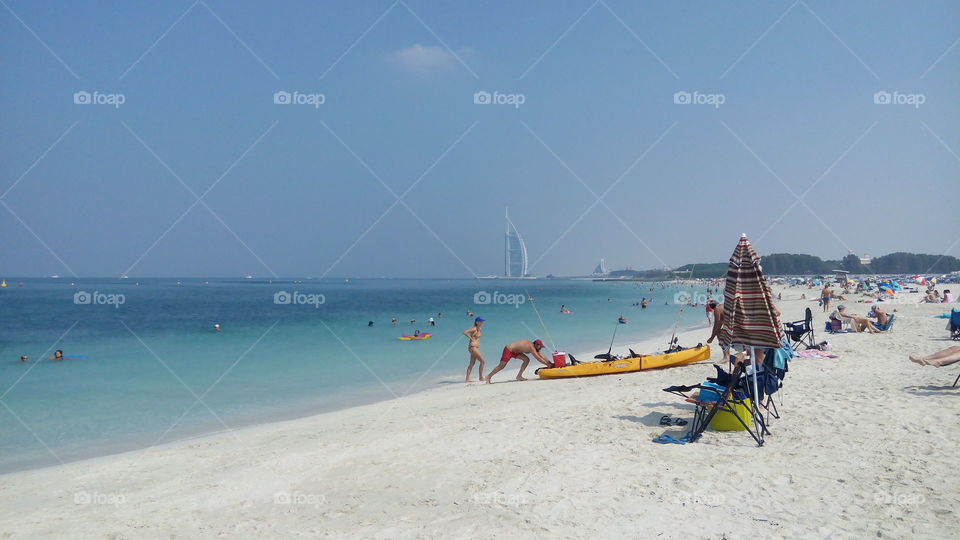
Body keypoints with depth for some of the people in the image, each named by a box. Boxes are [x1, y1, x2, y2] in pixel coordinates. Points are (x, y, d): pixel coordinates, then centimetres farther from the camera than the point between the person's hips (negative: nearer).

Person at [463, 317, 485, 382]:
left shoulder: (480, 329, 12)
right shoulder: (474, 329, -14)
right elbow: (465, 332, -24)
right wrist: (471, 338, -17)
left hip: (476, 347, 9)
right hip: (473, 347, -9)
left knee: (472, 363, 9)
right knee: (482, 361, -8)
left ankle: (467, 379, 10)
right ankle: (481, 377, 1)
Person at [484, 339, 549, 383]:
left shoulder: (533, 346, 3)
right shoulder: (531, 347, -24)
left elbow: (541, 356, 10)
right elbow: (538, 358, -24)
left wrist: (549, 363, 7)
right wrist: (547, 364, -18)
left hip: (514, 351, 9)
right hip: (508, 350, -9)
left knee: (526, 359, -2)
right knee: (501, 366, -6)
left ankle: (519, 376, 0)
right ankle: (488, 377, 5)